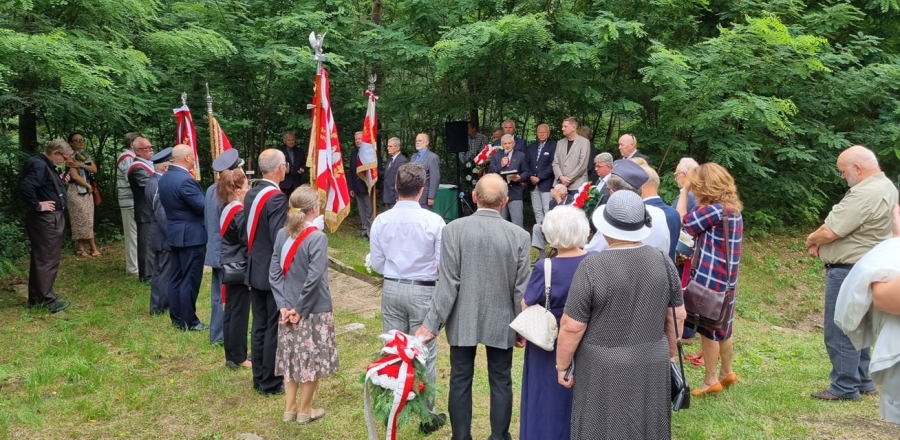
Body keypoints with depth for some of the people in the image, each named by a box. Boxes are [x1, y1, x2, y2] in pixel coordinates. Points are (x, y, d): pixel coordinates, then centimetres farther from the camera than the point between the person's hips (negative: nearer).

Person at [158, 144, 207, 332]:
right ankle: (189, 321, 7)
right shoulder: (185, 180, -23)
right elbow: (203, 206, -22)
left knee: (176, 278, 14)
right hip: (191, 235, -9)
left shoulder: (164, 178, 7)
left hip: (175, 234, 9)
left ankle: (176, 318, 22)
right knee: (190, 280, 0)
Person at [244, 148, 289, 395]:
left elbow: (250, 232, 10)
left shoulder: (251, 195, 5)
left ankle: (259, 378, 24)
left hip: (256, 270, 8)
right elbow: (279, 239, -24)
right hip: (275, 273, -8)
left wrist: (254, 258, 17)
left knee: (259, 326, 15)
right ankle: (271, 382, 11)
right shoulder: (277, 198, -20)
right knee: (274, 328, 2)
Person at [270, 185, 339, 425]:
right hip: (314, 311, -6)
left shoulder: (282, 234, 1)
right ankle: (304, 411, 21)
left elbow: (274, 273, 0)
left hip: (288, 309, 6)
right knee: (311, 360, 9)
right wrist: (300, 309, -12)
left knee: (291, 358, 16)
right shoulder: (317, 237, -17)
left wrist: (283, 304, -2)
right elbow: (314, 278, -22)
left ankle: (289, 408, 27)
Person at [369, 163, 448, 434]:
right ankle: (427, 415, 17)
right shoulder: (434, 221, -15)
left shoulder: (381, 221, -6)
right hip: (423, 292, -3)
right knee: (425, 353, 8)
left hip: (391, 290, 3)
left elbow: (377, 264, 1)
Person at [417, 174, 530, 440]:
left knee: (460, 381, 13)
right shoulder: (519, 235, -10)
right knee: (501, 382, 14)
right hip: (501, 321, 0)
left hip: (463, 320, 0)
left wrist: (432, 323, -7)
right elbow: (521, 288, -5)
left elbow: (448, 283, -14)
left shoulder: (453, 230, -13)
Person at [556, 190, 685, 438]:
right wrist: (667, 351, 20)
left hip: (604, 368, -4)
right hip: (652, 364, 5)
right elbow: (678, 316, 5)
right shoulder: (663, 261, -4)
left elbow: (572, 327, -15)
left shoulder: (593, 266, -19)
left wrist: (562, 365, -1)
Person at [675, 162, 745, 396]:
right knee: (721, 326, 19)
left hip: (711, 277, -9)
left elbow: (682, 222, -13)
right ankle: (726, 373, 32)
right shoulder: (732, 208, 8)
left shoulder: (716, 210, -21)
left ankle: (711, 381, 12)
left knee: (708, 328, 2)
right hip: (725, 277, 9)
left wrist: (684, 190, -8)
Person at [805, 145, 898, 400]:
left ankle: (845, 388, 6)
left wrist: (812, 240, -2)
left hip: (849, 272, -11)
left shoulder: (865, 194, -23)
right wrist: (821, 240, 4)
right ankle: (863, 382, 28)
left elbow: (830, 231, -23)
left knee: (840, 332, -2)